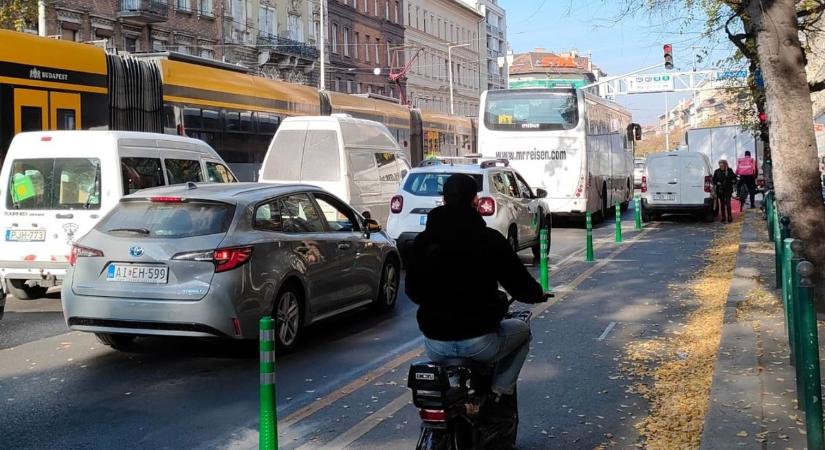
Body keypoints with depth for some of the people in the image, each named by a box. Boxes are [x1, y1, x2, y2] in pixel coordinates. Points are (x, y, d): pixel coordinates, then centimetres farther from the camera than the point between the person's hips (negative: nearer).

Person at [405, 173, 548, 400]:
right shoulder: (490, 240, -10)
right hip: (480, 343, -3)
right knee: (521, 330, 27)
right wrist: (539, 294, 19)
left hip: (435, 347, 3)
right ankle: (500, 393, 12)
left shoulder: (423, 242, 0)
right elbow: (520, 285, -3)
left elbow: (413, 292, 10)